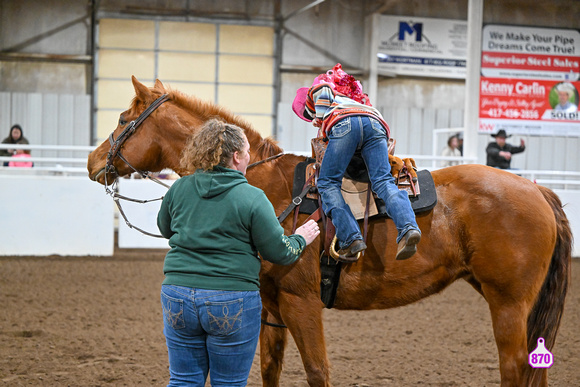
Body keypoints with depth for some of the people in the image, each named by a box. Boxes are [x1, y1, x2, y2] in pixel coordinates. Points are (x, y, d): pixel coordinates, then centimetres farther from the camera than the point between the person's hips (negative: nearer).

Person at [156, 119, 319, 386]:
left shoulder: (179, 189, 2)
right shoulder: (252, 198, -10)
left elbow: (165, 228, 20)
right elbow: (278, 252, -6)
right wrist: (301, 239, 14)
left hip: (177, 295, 4)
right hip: (232, 304, -4)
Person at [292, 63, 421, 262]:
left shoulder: (314, 91, 33)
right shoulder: (352, 96, 49)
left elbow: (323, 90, 13)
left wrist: (320, 121, 20)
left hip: (344, 123, -5)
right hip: (375, 124, 5)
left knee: (327, 183, 1)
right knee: (383, 182, -8)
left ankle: (351, 238, -17)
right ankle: (408, 227, -35)